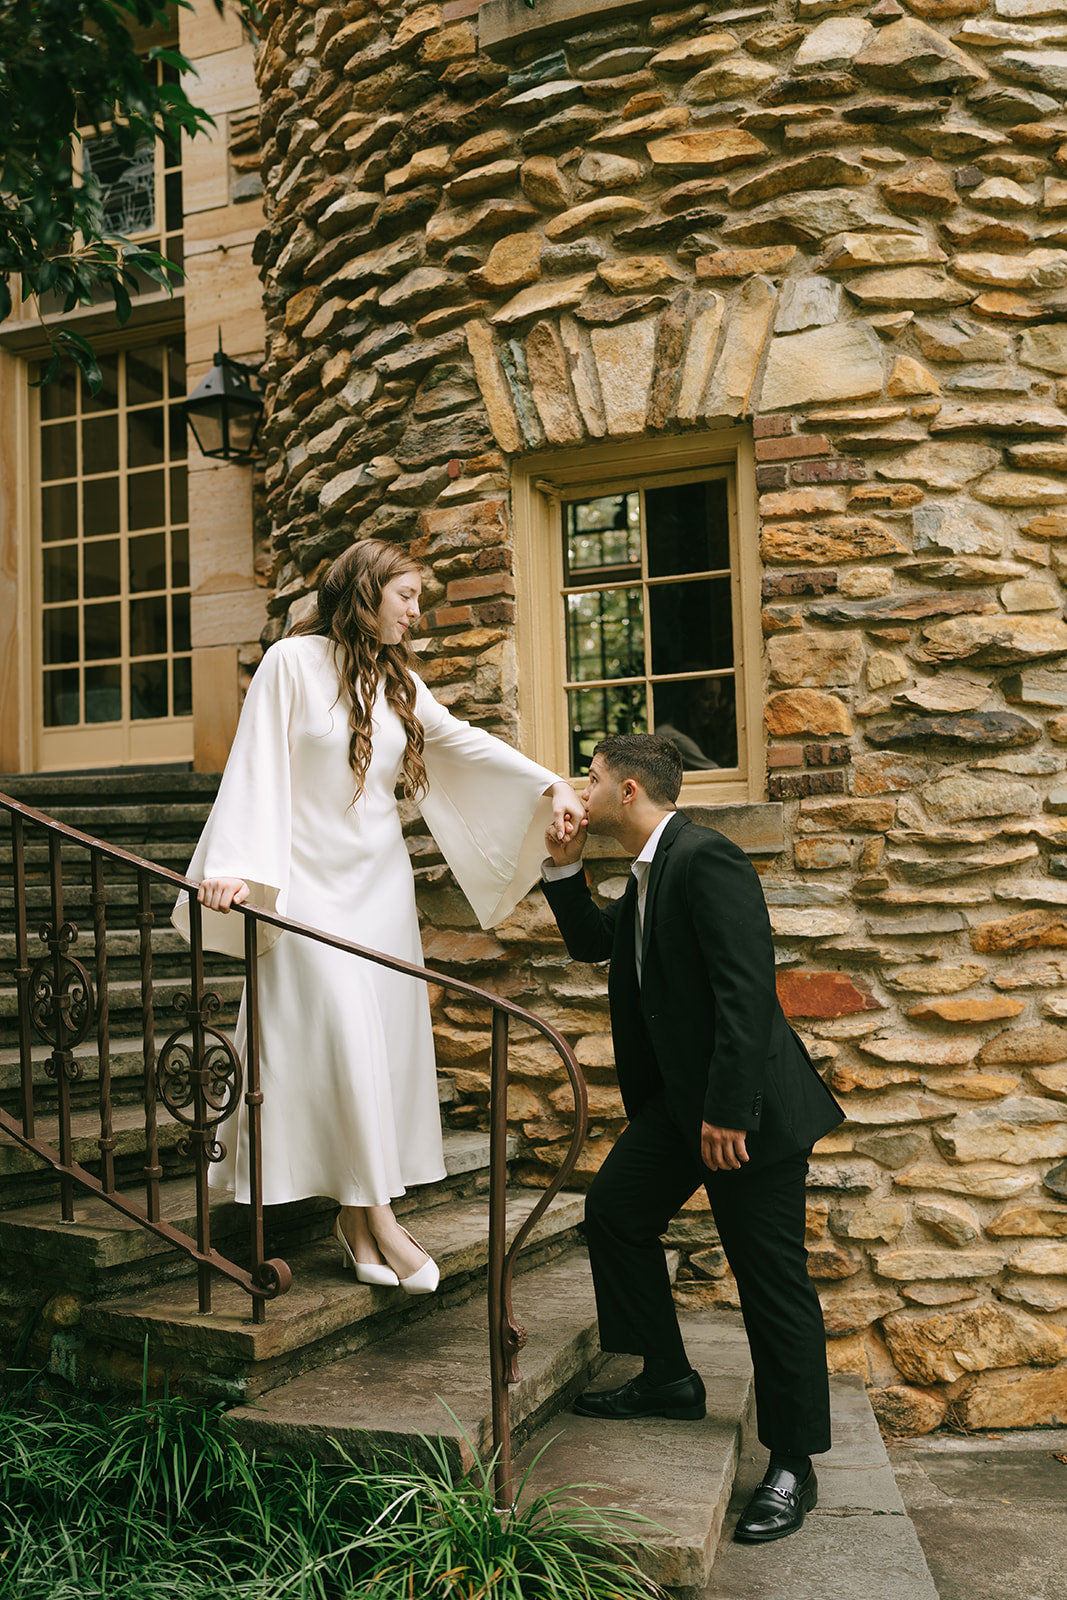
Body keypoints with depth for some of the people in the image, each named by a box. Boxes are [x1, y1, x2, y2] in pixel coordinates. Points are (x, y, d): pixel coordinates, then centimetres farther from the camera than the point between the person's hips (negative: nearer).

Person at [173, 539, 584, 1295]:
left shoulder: (399, 679, 12)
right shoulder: (292, 662, -5)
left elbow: (463, 741, 9)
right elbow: (256, 765, -9)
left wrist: (549, 785, -4)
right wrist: (238, 865, -18)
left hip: (382, 881, 6)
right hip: (313, 881, -6)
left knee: (387, 1039, 4)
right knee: (346, 1036, -11)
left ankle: (354, 1213, 12)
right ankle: (378, 1217, -3)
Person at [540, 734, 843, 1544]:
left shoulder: (707, 859, -19)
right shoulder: (649, 876, 12)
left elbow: (747, 988, -25)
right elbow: (594, 944, 25)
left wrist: (729, 1110, -25)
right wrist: (565, 869, 10)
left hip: (746, 1104, -10)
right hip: (682, 1096, 10)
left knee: (772, 1280, 0)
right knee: (615, 1209, 12)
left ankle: (794, 1465, 13)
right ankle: (668, 1378, 28)